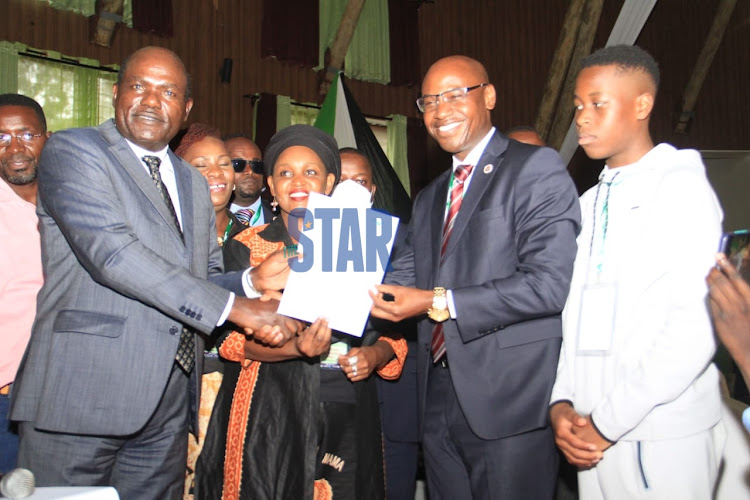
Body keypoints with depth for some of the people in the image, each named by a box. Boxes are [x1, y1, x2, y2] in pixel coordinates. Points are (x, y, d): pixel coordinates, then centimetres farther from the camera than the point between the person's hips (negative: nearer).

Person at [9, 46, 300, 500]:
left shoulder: (193, 183, 19)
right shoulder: (71, 151, -3)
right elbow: (111, 252, -17)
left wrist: (254, 280, -3)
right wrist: (234, 307, -19)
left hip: (169, 403, 6)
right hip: (83, 390, -6)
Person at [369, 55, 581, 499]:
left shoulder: (536, 168, -7)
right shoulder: (429, 198, 19)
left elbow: (549, 283, -18)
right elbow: (402, 276, 12)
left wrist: (440, 303, -18)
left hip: (509, 401, -7)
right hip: (439, 401, 7)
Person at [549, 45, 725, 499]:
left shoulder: (681, 186, -7)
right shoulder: (589, 204, 14)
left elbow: (694, 327, -16)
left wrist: (608, 422, -14)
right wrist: (562, 403, -2)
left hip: (663, 439, -6)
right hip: (593, 436, 6)